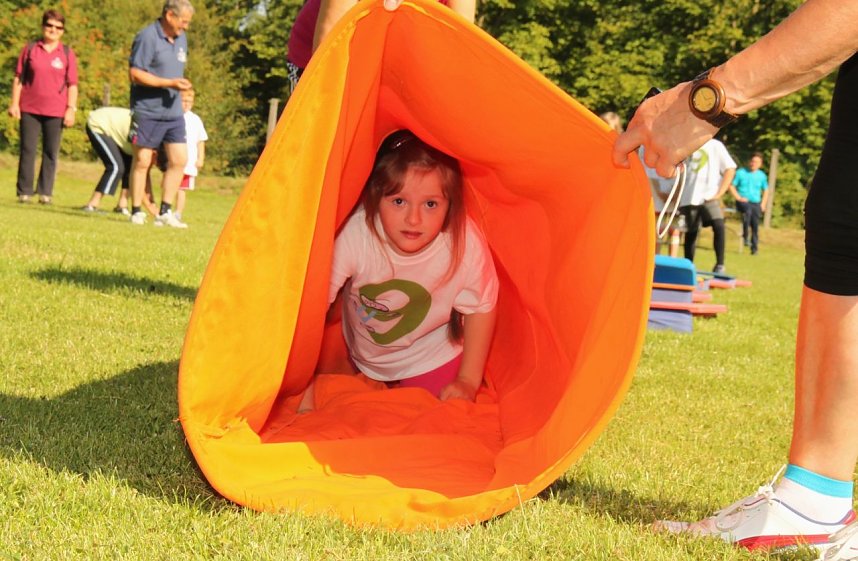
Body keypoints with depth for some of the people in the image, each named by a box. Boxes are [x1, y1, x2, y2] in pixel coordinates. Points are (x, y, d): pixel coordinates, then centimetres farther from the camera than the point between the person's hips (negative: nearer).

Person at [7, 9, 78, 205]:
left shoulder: (67, 54, 5)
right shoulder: (30, 49, 5)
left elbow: (72, 85, 4)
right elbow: (18, 78, 7)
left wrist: (71, 109, -4)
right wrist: (14, 103, 0)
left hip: (55, 111, 0)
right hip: (29, 109, 0)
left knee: (51, 153, 4)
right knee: (27, 150, 2)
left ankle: (45, 192, 10)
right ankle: (24, 192, 7)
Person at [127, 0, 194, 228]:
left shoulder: (181, 38, 14)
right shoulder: (147, 37, -12)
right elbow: (134, 73, -17)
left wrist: (181, 84, 13)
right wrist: (170, 83, -19)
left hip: (174, 112, 7)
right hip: (147, 111, -7)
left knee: (179, 160, 0)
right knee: (142, 161, 0)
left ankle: (165, 212, 7)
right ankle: (136, 212, 9)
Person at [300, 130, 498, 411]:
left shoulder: (466, 243, -31)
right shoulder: (352, 235, -36)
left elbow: (480, 309, -11)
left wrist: (469, 381, -8)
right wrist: (304, 395, -25)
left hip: (432, 359, 0)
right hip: (362, 356, 1)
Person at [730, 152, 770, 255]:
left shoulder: (762, 176, 10)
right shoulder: (741, 173, 1)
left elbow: (766, 191, 21)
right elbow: (732, 186, 2)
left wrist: (763, 204, 8)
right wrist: (738, 198, -9)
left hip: (755, 203, 3)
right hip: (743, 202, -3)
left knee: (755, 225, -7)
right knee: (748, 210, -36)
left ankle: (754, 248, 2)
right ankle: (745, 237, -31)